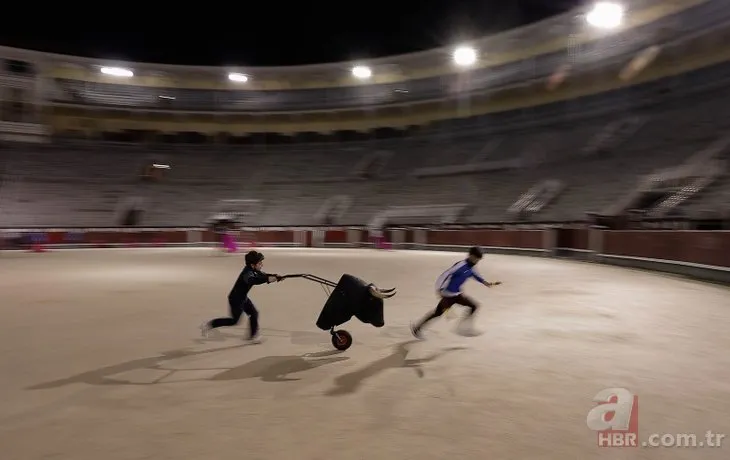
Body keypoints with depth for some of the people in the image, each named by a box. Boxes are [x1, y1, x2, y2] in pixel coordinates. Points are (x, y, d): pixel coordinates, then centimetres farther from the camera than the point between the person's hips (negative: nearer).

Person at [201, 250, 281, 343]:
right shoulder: (247, 273, -29)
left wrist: (275, 277, -17)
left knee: (254, 313, 10)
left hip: (243, 298, 9)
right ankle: (209, 325, 11)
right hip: (235, 299, -9)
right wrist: (268, 279, -58)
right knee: (234, 320, 1)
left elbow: (264, 276, 1)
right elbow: (253, 281, -50)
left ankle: (253, 335, 22)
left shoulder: (253, 270, -2)